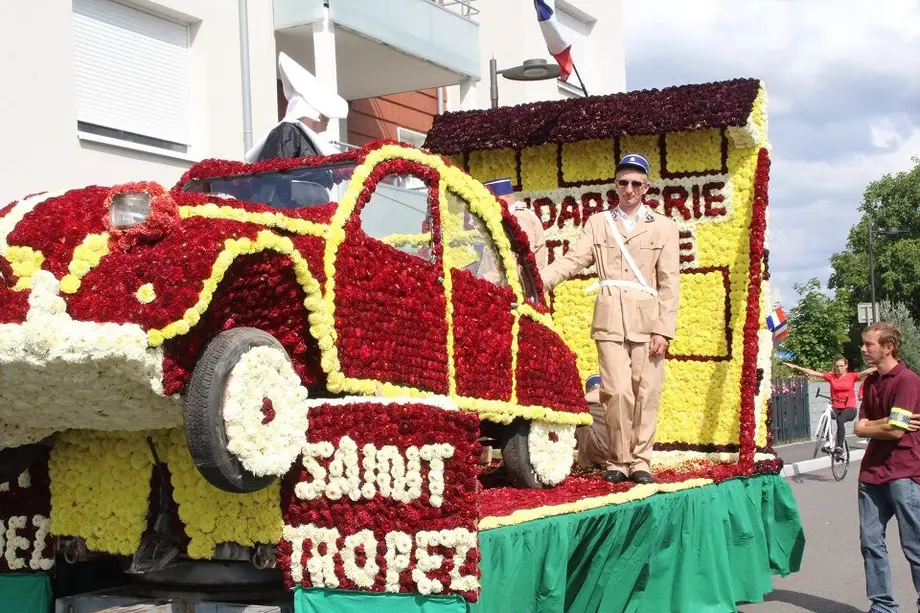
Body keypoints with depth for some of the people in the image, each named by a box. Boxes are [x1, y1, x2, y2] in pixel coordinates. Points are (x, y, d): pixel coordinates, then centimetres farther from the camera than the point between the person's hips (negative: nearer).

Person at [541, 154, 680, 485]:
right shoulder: (598, 223, 15)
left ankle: (639, 461, 9)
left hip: (647, 321, 0)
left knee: (646, 393, -2)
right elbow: (573, 260, 3)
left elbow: (669, 283, 5)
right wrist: (537, 282, -13)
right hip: (610, 321, 0)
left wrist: (663, 330, -5)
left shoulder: (663, 227, 11)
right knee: (617, 392, -6)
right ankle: (618, 461, 7)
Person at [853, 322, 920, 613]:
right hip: (872, 472, 8)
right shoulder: (870, 383, 14)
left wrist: (872, 427, 1)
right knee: (871, 542, 7)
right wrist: (885, 424, -8)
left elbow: (896, 431, -16)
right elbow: (860, 428, 8)